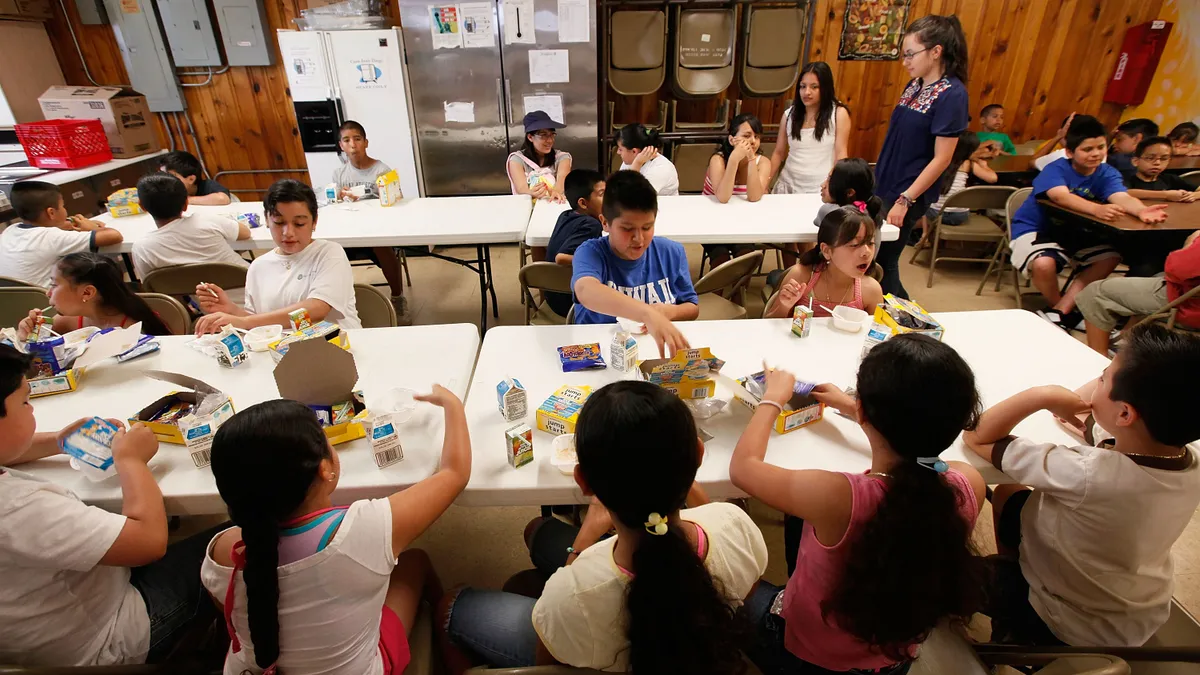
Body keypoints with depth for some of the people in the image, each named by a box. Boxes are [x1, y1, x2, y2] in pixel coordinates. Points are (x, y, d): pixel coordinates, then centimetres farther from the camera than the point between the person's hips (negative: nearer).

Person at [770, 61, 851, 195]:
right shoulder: (789, 114, 8)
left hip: (821, 189, -2)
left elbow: (841, 154, -3)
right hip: (788, 185, 3)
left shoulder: (839, 113, -1)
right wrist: (764, 182, 3)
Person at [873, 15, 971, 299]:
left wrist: (905, 200, -21)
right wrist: (878, 181, 15)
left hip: (907, 194, -8)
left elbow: (942, 158, -18)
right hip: (885, 186, 8)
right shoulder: (915, 85, 8)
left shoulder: (952, 94, -15)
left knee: (882, 262, 1)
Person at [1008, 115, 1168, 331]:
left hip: (1072, 230, 6)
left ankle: (1059, 312, -12)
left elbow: (1122, 198, -23)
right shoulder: (1056, 169, -19)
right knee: (1043, 263, -34)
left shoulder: (1108, 173, -4)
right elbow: (1061, 197, -40)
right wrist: (1097, 209, -56)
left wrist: (1141, 211, -46)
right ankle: (1068, 312, -4)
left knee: (1110, 257, -14)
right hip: (1034, 229, -6)